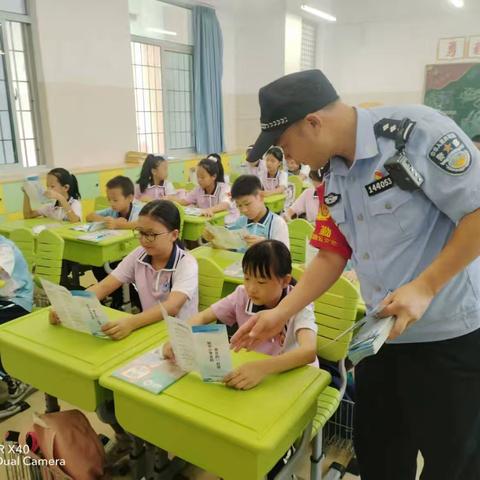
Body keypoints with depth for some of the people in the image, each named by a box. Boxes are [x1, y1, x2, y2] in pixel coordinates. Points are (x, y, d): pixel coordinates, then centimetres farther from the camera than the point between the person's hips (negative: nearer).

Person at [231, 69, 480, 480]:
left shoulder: (415, 131, -17)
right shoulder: (334, 178, 5)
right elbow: (332, 255, 8)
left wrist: (423, 288, -22)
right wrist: (280, 314, 2)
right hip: (382, 333, 7)